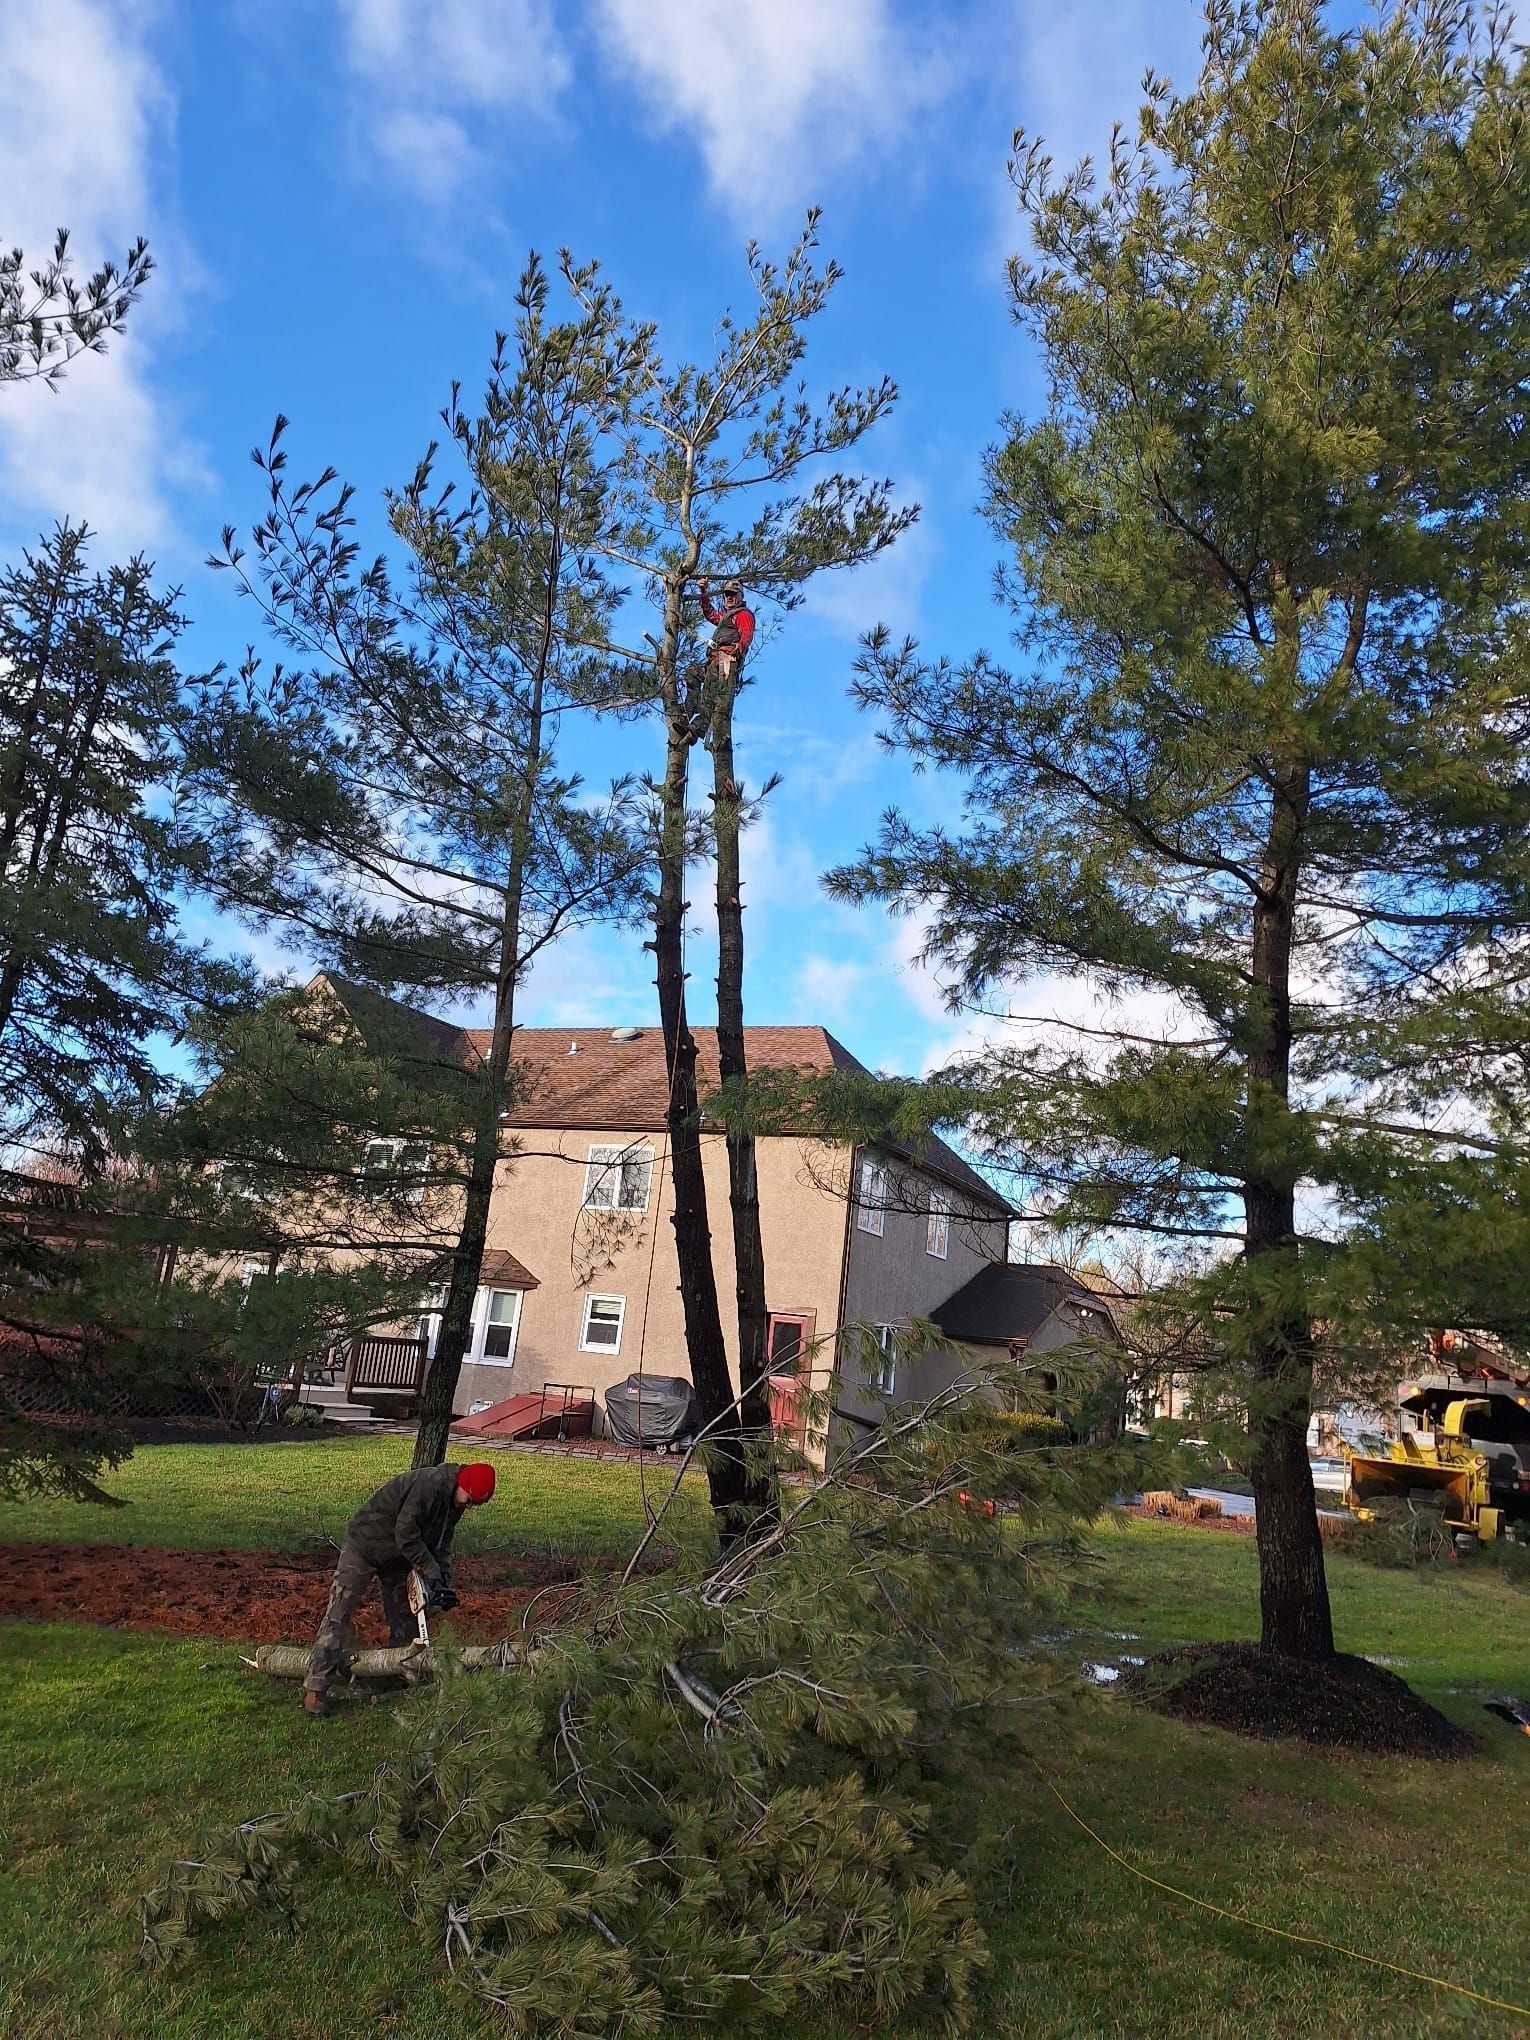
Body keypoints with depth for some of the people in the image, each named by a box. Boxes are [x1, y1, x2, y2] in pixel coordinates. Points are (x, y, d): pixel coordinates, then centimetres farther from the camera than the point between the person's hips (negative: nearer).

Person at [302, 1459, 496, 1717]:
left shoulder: (455, 1500, -4)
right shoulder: (428, 1484, -33)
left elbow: (443, 1541, 6)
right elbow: (406, 1534, -31)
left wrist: (445, 1580, -4)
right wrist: (432, 1572, -23)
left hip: (398, 1558, 9)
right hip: (363, 1547, -9)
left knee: (404, 1618, 9)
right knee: (338, 1615, -10)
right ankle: (315, 1688, -9)